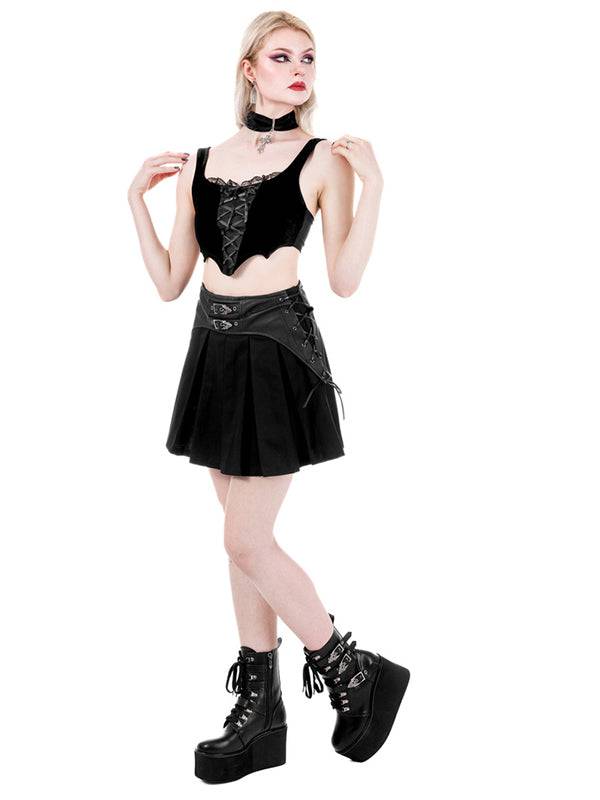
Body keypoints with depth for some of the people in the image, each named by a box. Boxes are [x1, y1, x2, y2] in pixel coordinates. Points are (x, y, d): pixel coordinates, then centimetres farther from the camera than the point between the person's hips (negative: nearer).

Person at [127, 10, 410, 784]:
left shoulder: (323, 158, -3)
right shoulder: (201, 162, 10)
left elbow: (345, 279, -9)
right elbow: (170, 282, 9)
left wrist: (372, 185, -15)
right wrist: (137, 198, 7)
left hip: (278, 351, -6)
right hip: (215, 350, 6)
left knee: (248, 542, -6)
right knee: (247, 538, 11)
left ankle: (352, 673, 13)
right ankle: (259, 710, 21)